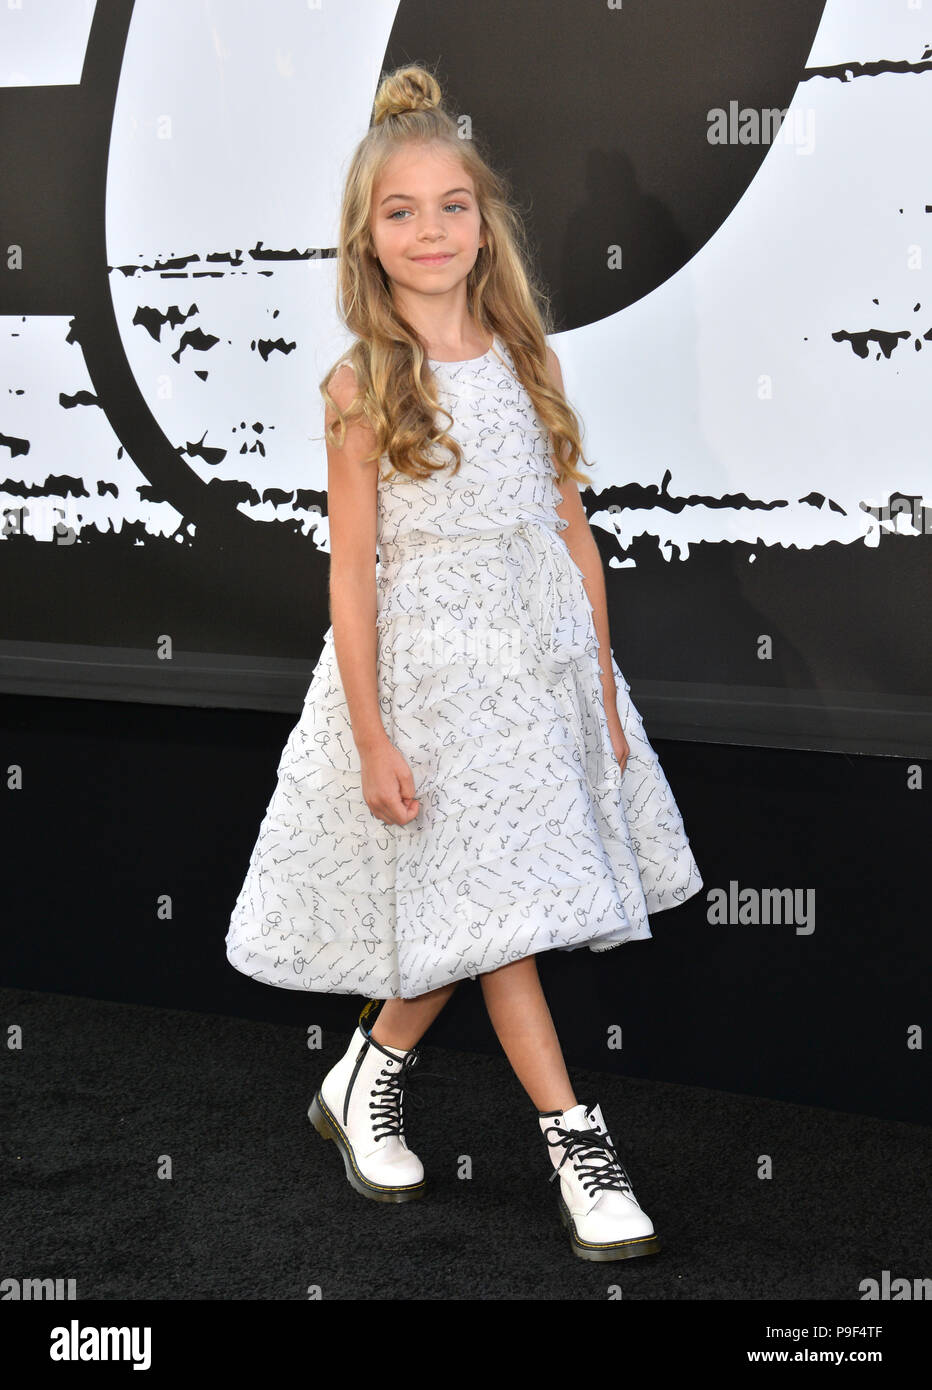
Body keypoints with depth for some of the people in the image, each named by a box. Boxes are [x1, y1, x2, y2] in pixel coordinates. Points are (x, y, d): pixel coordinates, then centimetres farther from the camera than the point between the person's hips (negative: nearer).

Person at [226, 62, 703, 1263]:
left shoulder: (525, 360, 4)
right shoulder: (361, 387, -8)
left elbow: (572, 534, 7)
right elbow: (353, 573, -8)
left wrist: (605, 688, 8)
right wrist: (372, 734, -12)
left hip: (544, 665, 4)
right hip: (432, 675, -4)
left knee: (474, 917, 11)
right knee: (492, 911, 1)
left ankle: (369, 1074, 31)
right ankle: (575, 1140, 10)